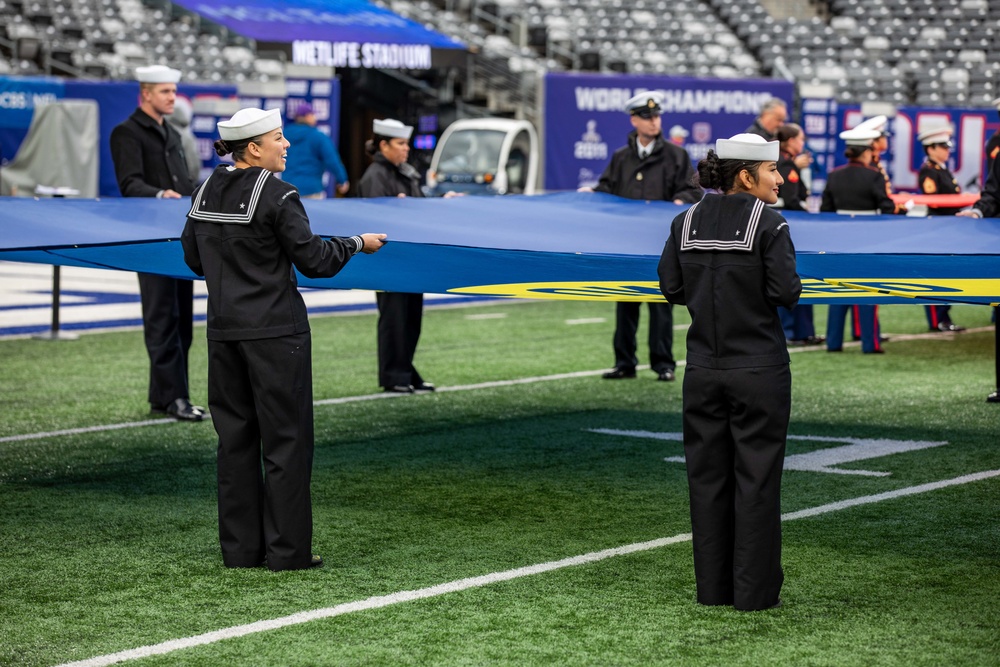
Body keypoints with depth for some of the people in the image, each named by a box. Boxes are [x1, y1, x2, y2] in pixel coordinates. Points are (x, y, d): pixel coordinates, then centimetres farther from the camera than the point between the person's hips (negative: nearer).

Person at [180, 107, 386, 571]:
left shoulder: (207, 192, 6)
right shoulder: (277, 196, -15)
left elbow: (193, 258, 14)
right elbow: (313, 261, -13)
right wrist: (358, 244, 3)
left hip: (224, 329, 7)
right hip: (275, 331, -7)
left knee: (235, 437, 11)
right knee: (285, 439, 1)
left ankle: (240, 547, 15)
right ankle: (287, 550, 4)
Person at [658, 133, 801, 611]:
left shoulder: (686, 223, 3)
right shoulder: (768, 224, -11)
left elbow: (671, 288, 5)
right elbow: (786, 293, -15)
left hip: (703, 369, 5)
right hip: (758, 369, -5)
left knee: (707, 475, 11)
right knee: (756, 477, 3)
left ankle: (712, 586, 17)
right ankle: (754, 590, 6)